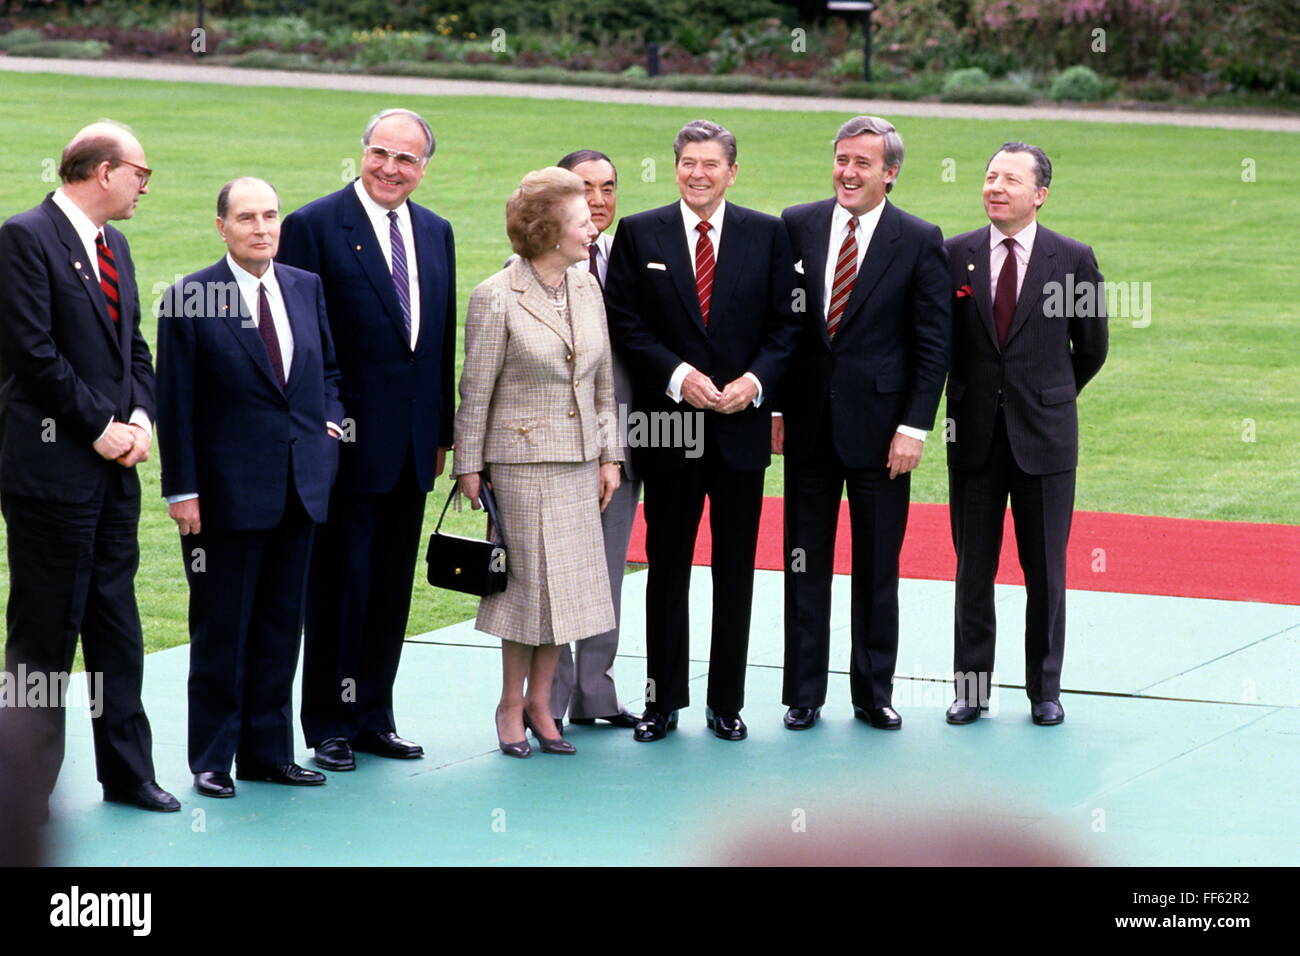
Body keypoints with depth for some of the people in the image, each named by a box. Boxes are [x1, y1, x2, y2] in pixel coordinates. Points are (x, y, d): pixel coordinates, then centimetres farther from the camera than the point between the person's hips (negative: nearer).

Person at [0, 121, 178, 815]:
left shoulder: (113, 246, 16)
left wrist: (141, 417, 1)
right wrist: (100, 425, -13)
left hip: (113, 463, 8)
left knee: (117, 621, 12)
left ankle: (127, 772, 19)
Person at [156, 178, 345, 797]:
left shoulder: (307, 289, 8)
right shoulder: (189, 300, -8)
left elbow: (329, 366, 22)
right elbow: (174, 403, -8)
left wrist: (330, 419, 3)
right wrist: (182, 490, -11)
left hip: (299, 486, 5)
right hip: (227, 491, -5)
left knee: (281, 626, 11)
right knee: (220, 630, 2)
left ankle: (268, 751, 20)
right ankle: (212, 758, 11)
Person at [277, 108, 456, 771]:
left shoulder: (436, 232, 12)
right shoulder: (315, 226, -8)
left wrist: (441, 431, 14)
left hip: (412, 443, 6)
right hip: (349, 439, -6)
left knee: (393, 585, 11)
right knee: (339, 584, 0)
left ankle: (373, 716, 20)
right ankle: (330, 726, 8)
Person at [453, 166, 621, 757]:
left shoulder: (587, 289, 8)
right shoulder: (496, 299, -10)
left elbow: (603, 381, 13)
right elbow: (475, 390, -6)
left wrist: (608, 456, 10)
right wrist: (468, 466, -5)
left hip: (579, 463, 6)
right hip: (523, 461, -6)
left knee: (568, 581, 6)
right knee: (533, 580, -3)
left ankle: (540, 701, 17)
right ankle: (511, 704, 12)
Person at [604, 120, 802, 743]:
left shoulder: (767, 235, 6)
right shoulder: (639, 234, 3)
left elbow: (785, 323, 5)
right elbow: (625, 323, -1)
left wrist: (755, 380, -11)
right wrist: (678, 376, -13)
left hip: (742, 426, 1)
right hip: (670, 427, -1)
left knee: (736, 570, 6)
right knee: (667, 569, 4)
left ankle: (727, 703, 14)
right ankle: (663, 701, 12)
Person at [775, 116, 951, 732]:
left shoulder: (919, 241, -2)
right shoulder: (797, 226, 4)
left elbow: (934, 342, -3)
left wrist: (914, 426, -10)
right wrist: (775, 406, 1)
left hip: (879, 426, -2)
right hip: (809, 423, 2)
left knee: (877, 568, 5)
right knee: (805, 564, 6)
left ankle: (873, 693, 16)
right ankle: (803, 693, 14)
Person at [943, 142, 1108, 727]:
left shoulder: (1073, 260, -1)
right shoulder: (954, 255, 2)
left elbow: (1091, 348, 10)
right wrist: (965, 398, 11)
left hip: (1044, 436, -1)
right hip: (973, 436, 1)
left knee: (1046, 571, 5)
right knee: (972, 569, 6)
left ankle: (1045, 689, 15)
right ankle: (971, 687, 13)